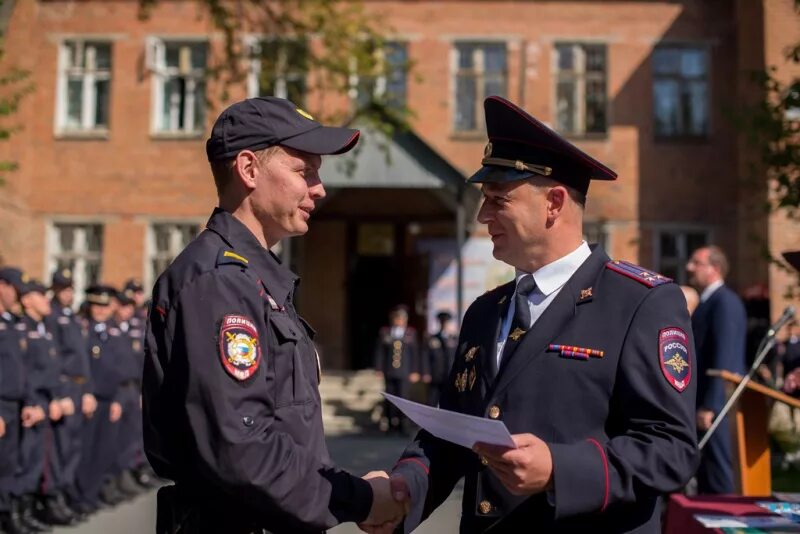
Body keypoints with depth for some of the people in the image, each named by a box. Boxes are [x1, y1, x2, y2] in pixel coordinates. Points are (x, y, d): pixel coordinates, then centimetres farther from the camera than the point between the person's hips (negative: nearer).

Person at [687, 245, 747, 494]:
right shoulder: (705, 302, 17)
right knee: (704, 476, 13)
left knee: (718, 479, -6)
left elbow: (724, 359, -19)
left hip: (717, 405, -10)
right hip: (703, 401, 10)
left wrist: (709, 406, -21)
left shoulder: (725, 301, -12)